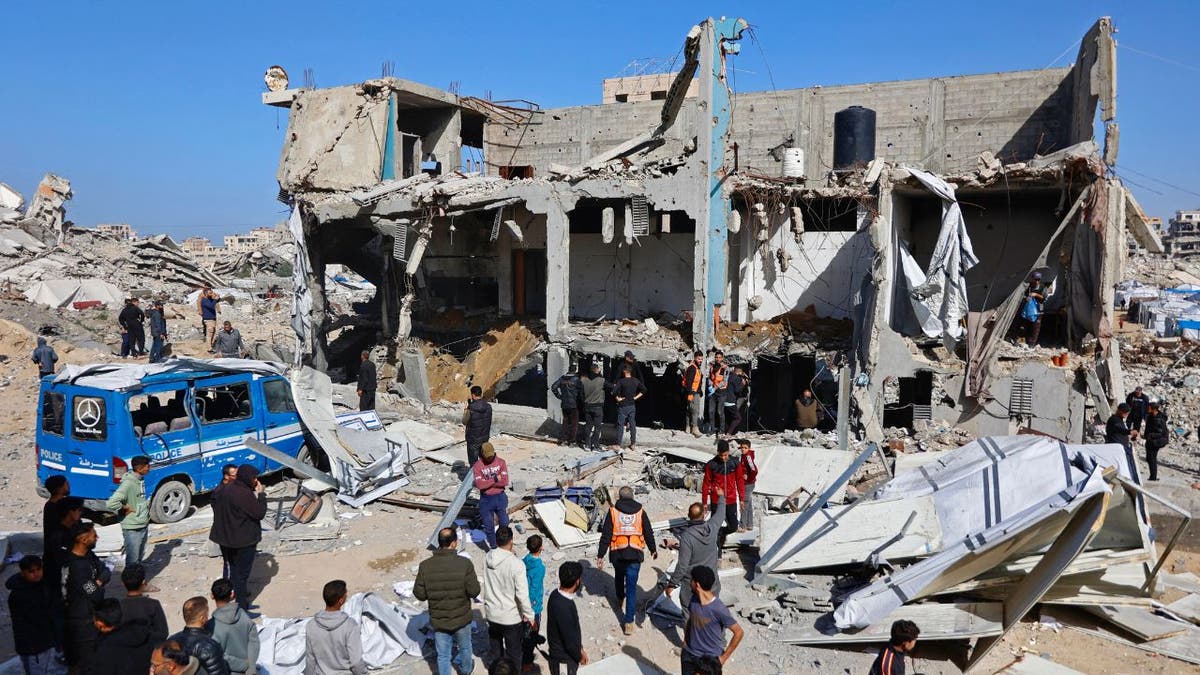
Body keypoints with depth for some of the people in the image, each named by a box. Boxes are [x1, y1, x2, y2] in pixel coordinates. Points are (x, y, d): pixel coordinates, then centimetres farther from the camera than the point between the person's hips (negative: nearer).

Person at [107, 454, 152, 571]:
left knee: (140, 557, 21)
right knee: (132, 560, 3)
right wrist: (126, 508, -18)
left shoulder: (141, 480, 5)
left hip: (143, 526, 9)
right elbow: (111, 503, -31)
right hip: (132, 528, -9)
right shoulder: (128, 484, -23)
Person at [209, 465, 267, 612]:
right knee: (242, 573, 1)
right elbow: (260, 513, -23)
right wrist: (261, 494, -14)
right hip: (245, 540, -8)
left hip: (227, 538, 8)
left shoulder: (225, 490, 2)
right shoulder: (245, 494, -26)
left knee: (232, 568, 23)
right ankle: (242, 607, 8)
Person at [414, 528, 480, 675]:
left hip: (438, 621, 0)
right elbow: (474, 591, -18)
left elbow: (420, 594, -10)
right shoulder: (465, 563, -22)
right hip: (462, 619, 0)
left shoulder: (425, 566, -16)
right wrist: (473, 582, 2)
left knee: (443, 655, 17)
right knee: (465, 647, 28)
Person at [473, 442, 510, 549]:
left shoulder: (501, 462, -6)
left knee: (504, 523, 13)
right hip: (486, 500, -1)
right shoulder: (477, 466, -10)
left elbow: (505, 481, -14)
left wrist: (487, 483, -16)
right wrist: (495, 479, -17)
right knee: (489, 526, 10)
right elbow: (479, 485, -21)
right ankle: (493, 547, 27)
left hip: (501, 497, 1)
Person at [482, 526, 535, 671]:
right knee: (513, 652, 17)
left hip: (491, 614, 5)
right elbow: (522, 595, -24)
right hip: (511, 617, -5)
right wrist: (529, 615, -10)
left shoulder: (487, 557, -12)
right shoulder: (516, 564, -29)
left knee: (494, 649, 27)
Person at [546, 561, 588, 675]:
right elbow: (569, 639, -24)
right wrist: (580, 656, -7)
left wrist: (580, 650, 12)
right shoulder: (563, 607, -33)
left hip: (562, 655, 8)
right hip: (564, 660, -8)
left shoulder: (557, 595, -4)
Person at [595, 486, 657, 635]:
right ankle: (629, 622, -4)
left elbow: (606, 535, -4)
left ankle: (620, 599, 53)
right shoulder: (640, 512, 2)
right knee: (632, 587, 1)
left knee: (619, 576, 30)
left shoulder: (613, 511, -2)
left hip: (617, 553, 1)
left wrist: (600, 555, 0)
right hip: (635, 555, 0)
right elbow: (649, 533, 10)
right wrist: (653, 550, 26)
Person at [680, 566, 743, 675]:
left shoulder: (719, 609, -26)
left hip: (711, 659, -5)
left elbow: (739, 633, -18)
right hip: (689, 655, 6)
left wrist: (725, 657, -13)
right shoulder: (693, 599, -7)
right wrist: (685, 640, 8)